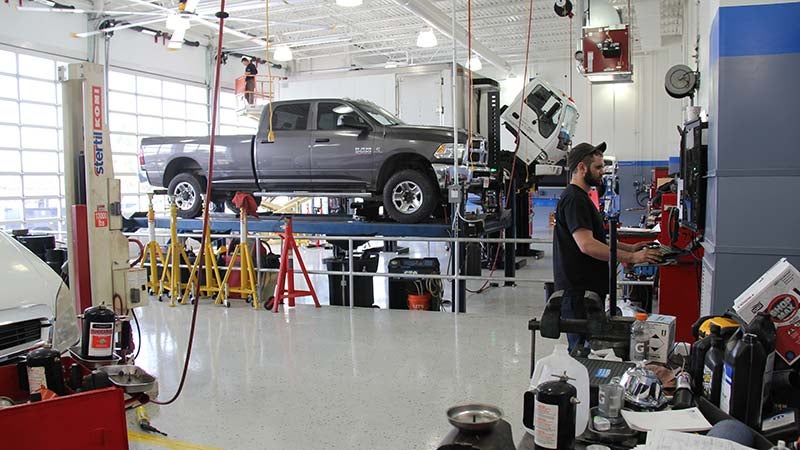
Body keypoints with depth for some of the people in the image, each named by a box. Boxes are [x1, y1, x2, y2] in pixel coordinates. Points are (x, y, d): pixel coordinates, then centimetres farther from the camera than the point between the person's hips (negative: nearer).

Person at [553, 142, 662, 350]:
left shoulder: (581, 198, 19)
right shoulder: (573, 199, -16)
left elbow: (596, 239, 26)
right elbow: (586, 245, -26)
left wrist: (629, 248, 15)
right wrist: (630, 257, -23)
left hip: (589, 289, 11)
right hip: (577, 292, -11)